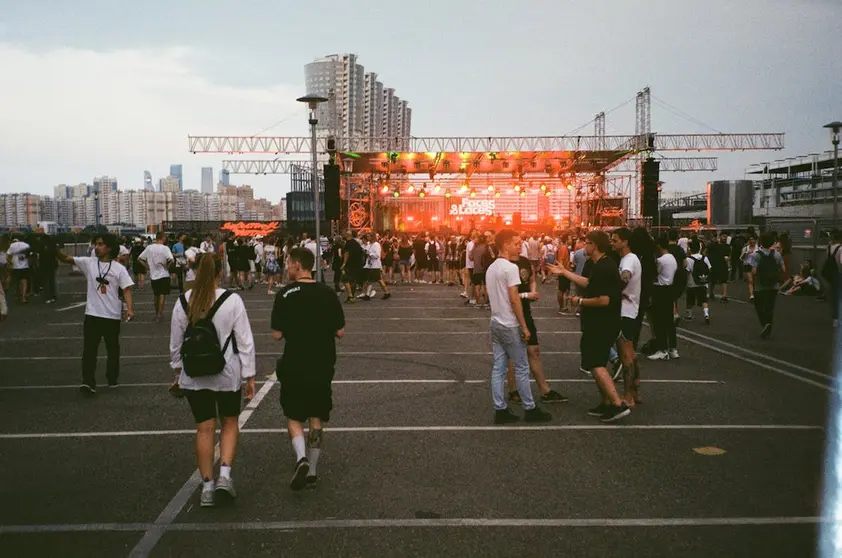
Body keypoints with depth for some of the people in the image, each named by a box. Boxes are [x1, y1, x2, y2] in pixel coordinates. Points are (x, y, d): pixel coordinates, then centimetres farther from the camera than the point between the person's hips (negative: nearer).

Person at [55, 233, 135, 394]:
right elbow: (66, 259, -6)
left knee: (113, 348, 13)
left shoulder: (119, 268, -4)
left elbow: (126, 289, -7)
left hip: (112, 315, -1)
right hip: (92, 314, 1)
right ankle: (88, 382, -6)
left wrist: (129, 308, -20)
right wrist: (54, 249, -25)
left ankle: (112, 378, 29)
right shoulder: (88, 263, 1)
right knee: (89, 349, -4)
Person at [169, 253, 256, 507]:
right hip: (227, 373, -2)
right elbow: (245, 340, -9)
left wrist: (178, 370, 20)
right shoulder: (232, 300, -11)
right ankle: (225, 473, 3)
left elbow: (175, 342, 6)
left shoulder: (183, 302, -3)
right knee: (230, 422, 16)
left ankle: (208, 485, 15)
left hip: (194, 375, 2)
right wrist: (249, 375, -2)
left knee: (204, 428, 10)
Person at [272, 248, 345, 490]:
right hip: (323, 365, 3)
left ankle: (301, 459, -12)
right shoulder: (328, 293, -3)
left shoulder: (285, 295, -10)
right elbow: (339, 332, -2)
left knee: (294, 416, 10)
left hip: (294, 365, -3)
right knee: (317, 418, 13)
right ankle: (311, 471, 18)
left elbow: (277, 334, -10)